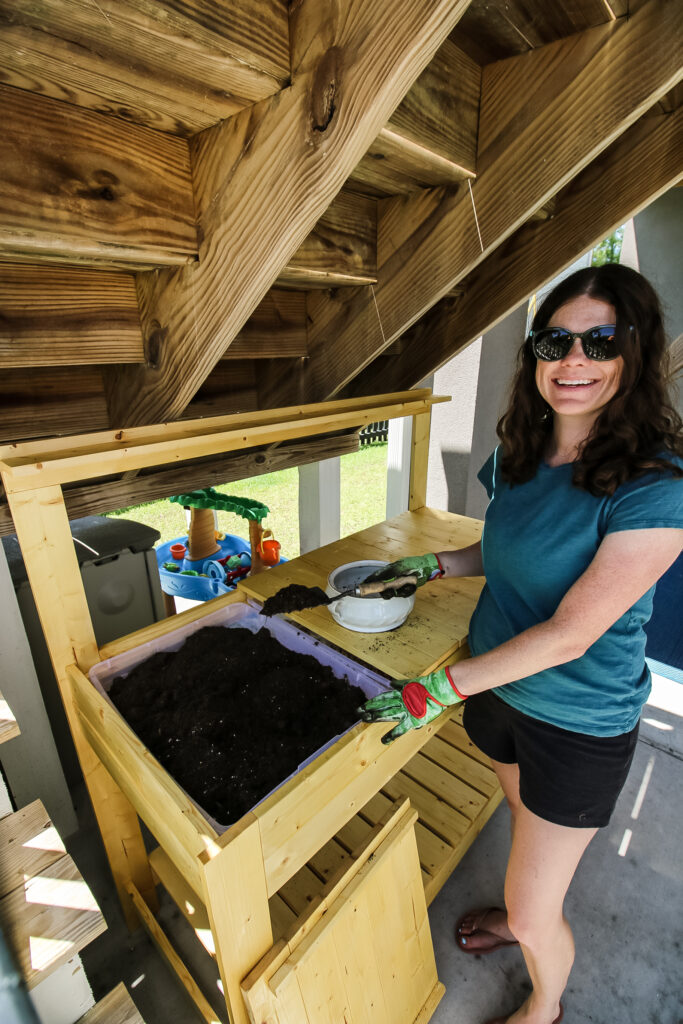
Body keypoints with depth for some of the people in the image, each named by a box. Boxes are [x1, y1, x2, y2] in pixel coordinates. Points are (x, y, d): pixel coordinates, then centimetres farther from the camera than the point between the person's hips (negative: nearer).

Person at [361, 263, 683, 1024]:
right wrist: (434, 564, -2)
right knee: (530, 825, 33)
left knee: (534, 913, 14)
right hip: (499, 688, 6)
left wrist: (443, 687, -23)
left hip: (578, 724, -5)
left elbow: (569, 633, -27)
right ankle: (527, 915, 64)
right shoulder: (519, 455, -5)